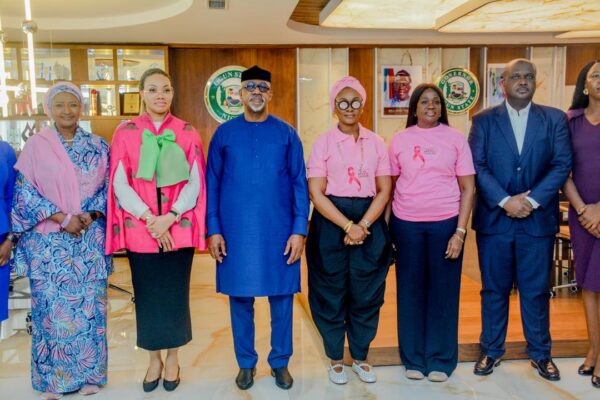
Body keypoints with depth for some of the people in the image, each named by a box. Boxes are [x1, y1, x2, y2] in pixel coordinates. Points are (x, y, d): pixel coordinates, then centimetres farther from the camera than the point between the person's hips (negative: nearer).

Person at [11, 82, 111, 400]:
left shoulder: (97, 146, 6)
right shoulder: (35, 146, 0)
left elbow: (108, 187, 7)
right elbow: (24, 192, -3)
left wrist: (91, 215, -10)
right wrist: (61, 218, -12)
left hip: (89, 239, 2)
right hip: (48, 242, -1)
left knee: (89, 305, 5)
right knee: (51, 308, 2)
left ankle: (88, 374, 20)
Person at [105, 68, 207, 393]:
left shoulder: (188, 133, 2)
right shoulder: (125, 132, 2)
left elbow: (195, 182, -2)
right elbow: (120, 184, -3)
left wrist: (170, 216, -15)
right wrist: (148, 218, -14)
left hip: (178, 229, 0)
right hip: (140, 229, 0)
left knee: (175, 292, 8)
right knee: (147, 294, 9)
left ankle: (173, 358, 26)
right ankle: (154, 359, 27)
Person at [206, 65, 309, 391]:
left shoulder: (286, 133, 2)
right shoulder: (224, 134, 3)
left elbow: (299, 184, 1)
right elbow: (212, 184, 3)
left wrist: (299, 229, -6)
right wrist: (213, 230, -3)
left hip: (279, 232, 0)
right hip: (236, 232, 0)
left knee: (282, 297, 8)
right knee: (240, 298, 9)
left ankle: (280, 362, 27)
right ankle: (246, 363, 27)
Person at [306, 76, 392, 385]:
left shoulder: (376, 143, 5)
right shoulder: (323, 142, -2)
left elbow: (385, 190, 2)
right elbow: (316, 193, -8)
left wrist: (363, 225, -12)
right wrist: (347, 226, -16)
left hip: (369, 223, 2)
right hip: (331, 223, -2)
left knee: (366, 293, 8)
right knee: (331, 292, 6)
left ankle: (360, 358, 26)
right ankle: (336, 359, 23)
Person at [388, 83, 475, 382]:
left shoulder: (455, 138, 2)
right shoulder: (400, 140, 4)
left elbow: (468, 188, 1)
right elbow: (388, 186, 7)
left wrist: (460, 232, -7)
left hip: (446, 223, -1)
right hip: (406, 224, 1)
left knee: (443, 291, 7)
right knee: (410, 291, 8)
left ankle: (440, 360, 21)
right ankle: (413, 359, 22)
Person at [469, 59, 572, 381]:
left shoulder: (555, 119, 5)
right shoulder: (484, 120, 3)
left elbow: (562, 165, -3)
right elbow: (477, 167, -5)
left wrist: (532, 200, -14)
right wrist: (505, 201, -16)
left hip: (538, 219, 1)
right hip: (494, 218, 0)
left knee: (537, 290, 9)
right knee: (494, 289, 10)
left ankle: (540, 353, 26)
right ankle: (491, 350, 25)